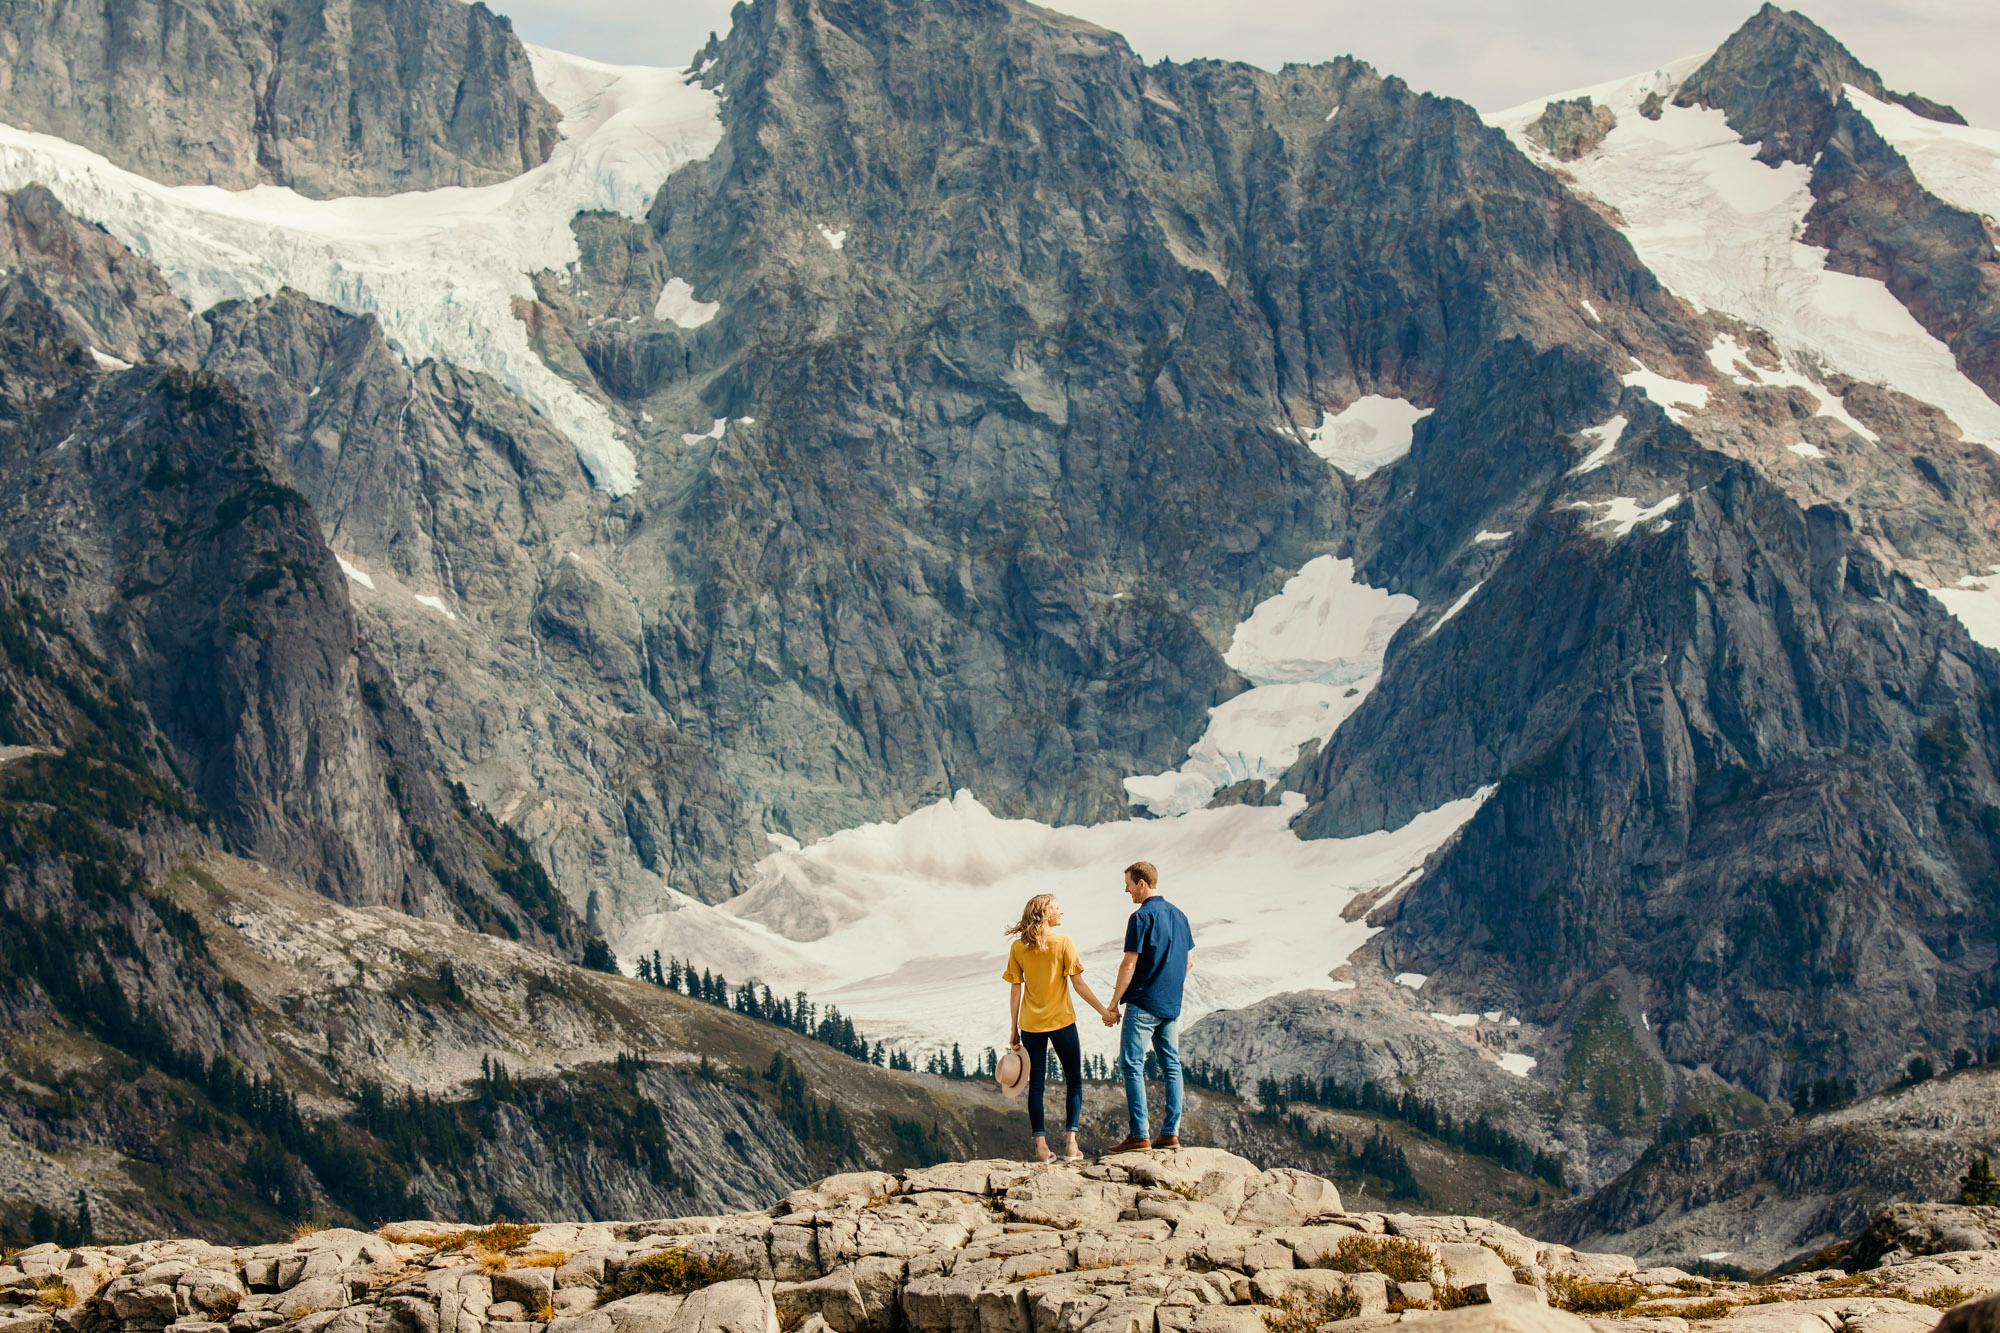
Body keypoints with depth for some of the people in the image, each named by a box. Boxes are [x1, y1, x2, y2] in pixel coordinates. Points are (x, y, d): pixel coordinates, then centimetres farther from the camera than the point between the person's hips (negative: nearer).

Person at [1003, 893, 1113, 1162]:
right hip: (1061, 1020, -3)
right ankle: (1071, 1142, 0)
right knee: (1074, 1080, 9)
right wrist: (1102, 1010, -1)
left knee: (1036, 1083, 7)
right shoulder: (1064, 943, -8)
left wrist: (1013, 1029, 8)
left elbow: (1015, 990, 2)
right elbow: (1078, 983, -9)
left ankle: (1041, 1144, 0)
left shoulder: (1018, 947, 1)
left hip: (1030, 1024, 3)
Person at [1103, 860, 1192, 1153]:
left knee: (1133, 1066, -4)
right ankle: (1171, 1133, 8)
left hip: (1143, 1004, -8)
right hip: (1172, 1005, 8)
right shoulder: (1178, 915, 11)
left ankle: (1139, 1136, -8)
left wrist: (1113, 1006, -10)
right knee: (1171, 1066, 9)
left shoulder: (1141, 918, -13)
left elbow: (1129, 965, -14)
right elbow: (1188, 962, 17)